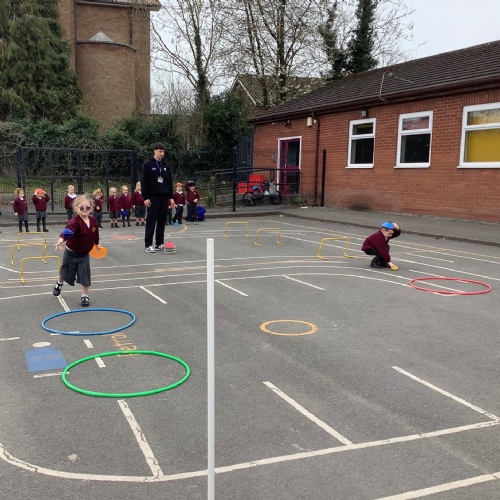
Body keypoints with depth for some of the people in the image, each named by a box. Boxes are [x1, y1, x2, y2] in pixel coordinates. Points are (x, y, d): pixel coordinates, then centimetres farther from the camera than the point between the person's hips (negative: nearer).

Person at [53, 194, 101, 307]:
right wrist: (61, 239, -66)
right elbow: (68, 230, -48)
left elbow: (95, 234, 12)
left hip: (84, 254, 3)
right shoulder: (75, 221, -28)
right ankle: (59, 284, 52)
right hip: (71, 253, -3)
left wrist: (97, 243, 24)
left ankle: (85, 296, 15)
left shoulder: (93, 220, -8)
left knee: (85, 276, -2)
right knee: (66, 273, 18)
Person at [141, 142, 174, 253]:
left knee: (162, 221, 6)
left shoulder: (165, 165, 12)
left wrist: (171, 197, 9)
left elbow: (169, 182, 15)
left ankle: (159, 243, 13)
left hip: (164, 197, 5)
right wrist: (145, 197, -13)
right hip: (153, 197, -5)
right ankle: (148, 244, -2)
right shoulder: (148, 164, -4)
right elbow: (144, 181, -8)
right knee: (151, 221, -5)